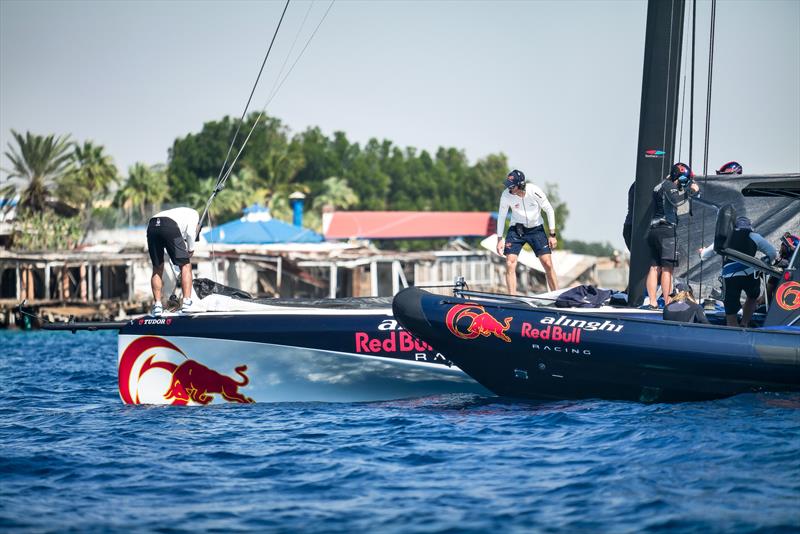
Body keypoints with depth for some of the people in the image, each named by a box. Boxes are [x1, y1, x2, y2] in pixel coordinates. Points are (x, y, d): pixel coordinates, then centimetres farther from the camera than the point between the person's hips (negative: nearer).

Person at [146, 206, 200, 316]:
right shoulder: (194, 214, 29)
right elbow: (190, 232, 6)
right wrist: (191, 249, 20)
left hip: (151, 226, 6)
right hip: (170, 227, -6)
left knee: (157, 269, 16)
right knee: (185, 265, 5)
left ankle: (157, 304, 8)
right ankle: (187, 303, -3)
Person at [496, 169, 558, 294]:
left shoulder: (534, 192, -21)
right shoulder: (506, 195, -18)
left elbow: (549, 211, -8)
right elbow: (501, 216, -3)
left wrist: (552, 235, -9)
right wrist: (499, 239, -4)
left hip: (536, 229, -1)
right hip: (516, 229, 1)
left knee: (548, 264, -6)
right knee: (510, 264, -13)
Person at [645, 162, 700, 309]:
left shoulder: (659, 186, 21)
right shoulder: (669, 185, -7)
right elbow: (675, 200, -24)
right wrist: (690, 191, -17)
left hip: (653, 230, 9)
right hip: (667, 230, -9)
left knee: (655, 267, 7)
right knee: (667, 269, -9)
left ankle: (652, 302, 4)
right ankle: (668, 303, -12)